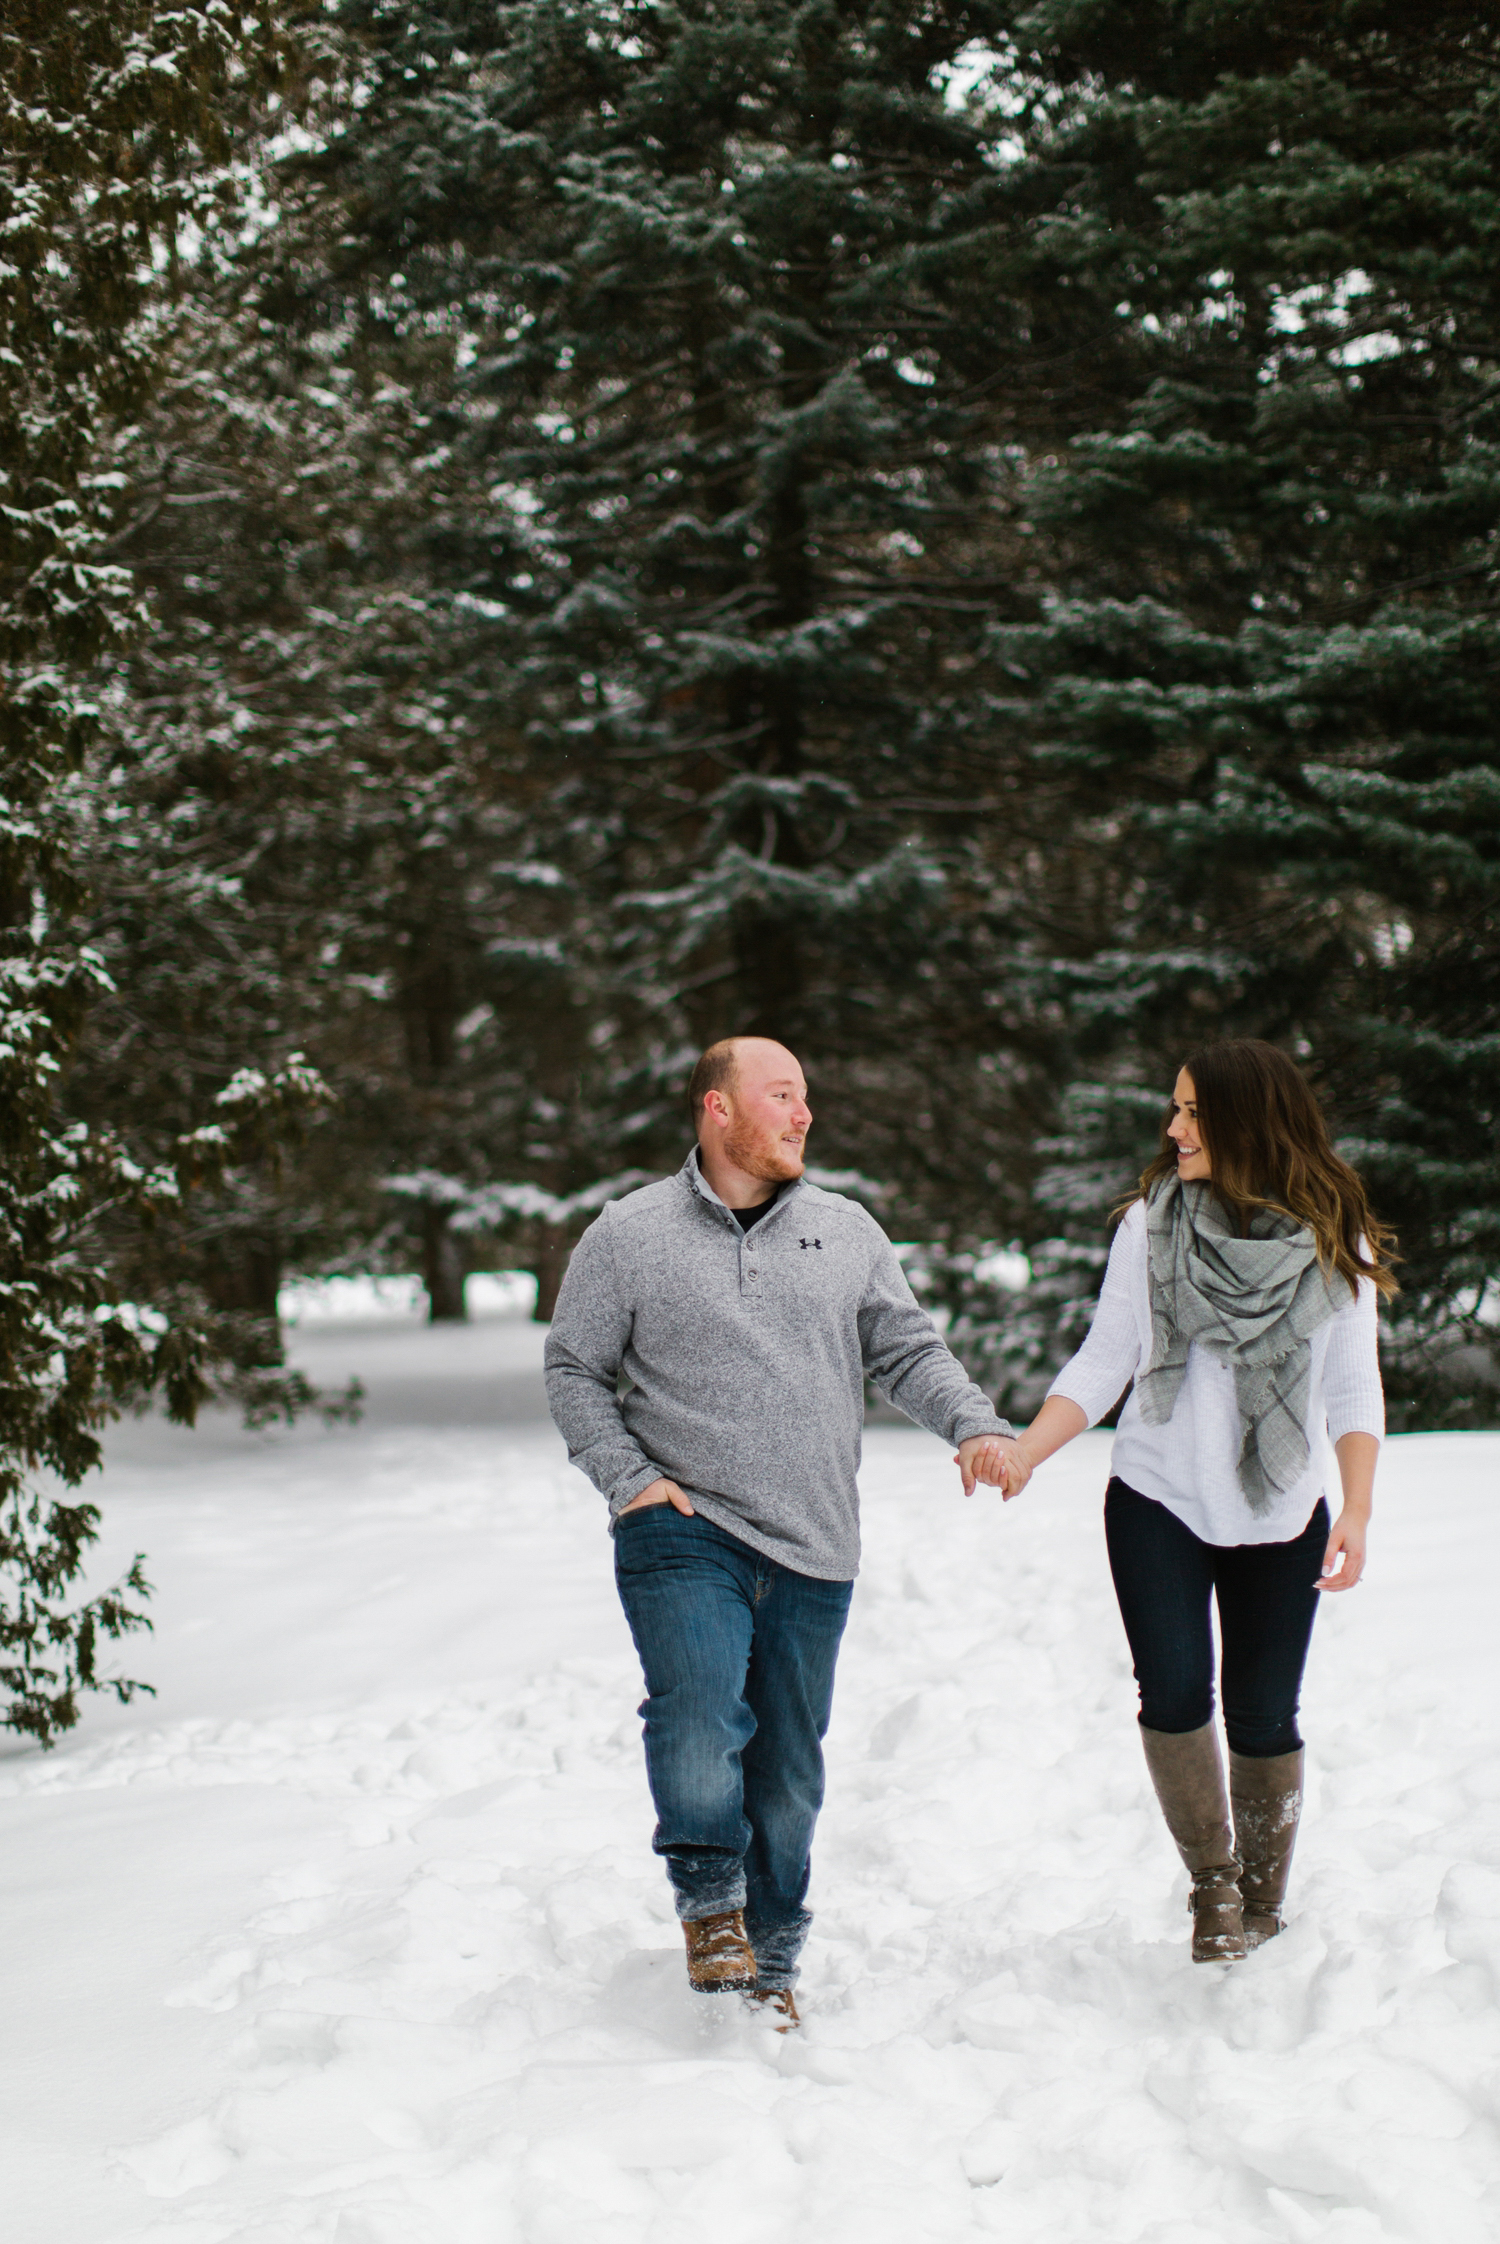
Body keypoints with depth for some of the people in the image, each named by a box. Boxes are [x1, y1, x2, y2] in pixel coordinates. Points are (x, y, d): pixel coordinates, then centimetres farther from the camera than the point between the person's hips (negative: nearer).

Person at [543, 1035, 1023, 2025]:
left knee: (789, 1772, 8)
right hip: (684, 1535, -3)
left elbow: (910, 1350, 12)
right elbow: (575, 1370, 6)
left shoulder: (847, 1231, 11)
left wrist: (976, 1425, -6)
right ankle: (710, 1897, -2)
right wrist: (630, 1478, -7)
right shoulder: (629, 1235, 3)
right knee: (699, 1716, -25)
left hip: (813, 1553, 3)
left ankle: (770, 1959, 24)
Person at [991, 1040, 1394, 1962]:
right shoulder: (1152, 1224, -2)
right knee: (1174, 1691, -14)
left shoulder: (1332, 1242, -3)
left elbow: (1353, 1387, 2)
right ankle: (1214, 1882, 7)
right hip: (1158, 1501, 0)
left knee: (1262, 1715, 2)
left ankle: (1264, 1904, 24)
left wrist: (1357, 1510, -11)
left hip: (1280, 1514, 0)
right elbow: (1102, 1366, 2)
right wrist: (1023, 1452, -11)